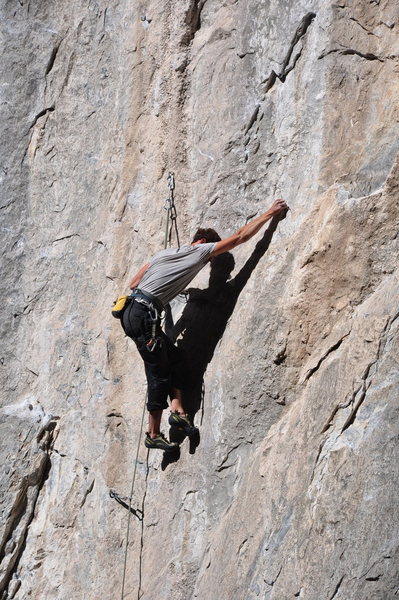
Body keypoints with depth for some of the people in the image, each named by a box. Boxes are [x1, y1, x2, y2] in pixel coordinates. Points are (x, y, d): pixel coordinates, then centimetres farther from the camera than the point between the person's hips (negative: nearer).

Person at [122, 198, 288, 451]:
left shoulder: (164, 253, 23)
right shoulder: (201, 250, 4)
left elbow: (134, 283, 22)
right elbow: (240, 237, 7)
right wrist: (270, 214, 13)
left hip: (131, 312, 8)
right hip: (144, 314, -8)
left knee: (175, 359, 14)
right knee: (159, 373, -3)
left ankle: (178, 410, 5)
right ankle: (154, 434, 0)